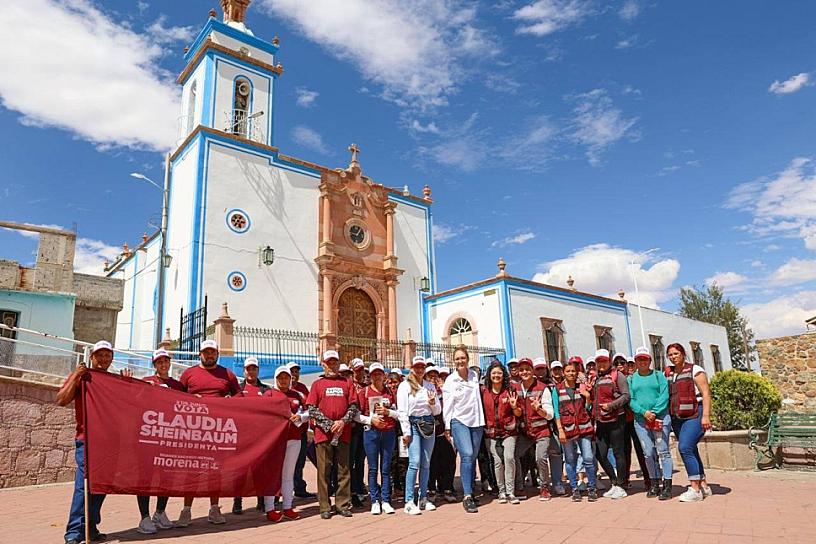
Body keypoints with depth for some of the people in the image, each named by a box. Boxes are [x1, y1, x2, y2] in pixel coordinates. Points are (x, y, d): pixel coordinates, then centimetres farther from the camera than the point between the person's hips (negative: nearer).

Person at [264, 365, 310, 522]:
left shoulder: (296, 395, 14)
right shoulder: (269, 393, 2)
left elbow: (307, 412, 16)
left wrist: (299, 417, -4)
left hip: (294, 438, 4)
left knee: (288, 475, 10)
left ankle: (287, 508, 17)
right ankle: (270, 509, 4)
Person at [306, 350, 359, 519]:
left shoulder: (347, 383, 10)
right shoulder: (317, 384, 7)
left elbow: (354, 406, 5)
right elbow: (312, 409, -1)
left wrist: (343, 422, -11)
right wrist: (329, 425, -10)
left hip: (343, 432, 1)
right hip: (323, 433, -1)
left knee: (344, 469, 5)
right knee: (324, 471, 2)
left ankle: (343, 504, 15)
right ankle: (325, 507, 10)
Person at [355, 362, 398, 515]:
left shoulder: (390, 391, 9)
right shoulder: (364, 392, 2)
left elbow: (398, 414, 10)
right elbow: (356, 415, 0)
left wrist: (387, 411, -7)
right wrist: (370, 419, -13)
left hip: (389, 432, 2)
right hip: (371, 432, -2)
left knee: (386, 468, 5)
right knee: (373, 468, 2)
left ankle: (385, 501, 12)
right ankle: (375, 501, 10)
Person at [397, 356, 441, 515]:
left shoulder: (430, 386, 12)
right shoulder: (405, 386, -2)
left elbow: (437, 411, 15)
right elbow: (402, 411, -6)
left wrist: (433, 403, -7)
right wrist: (406, 432, -10)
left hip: (428, 425, 5)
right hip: (413, 424, -5)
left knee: (426, 464, 8)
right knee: (414, 463, -11)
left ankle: (423, 499, 19)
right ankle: (409, 502, -6)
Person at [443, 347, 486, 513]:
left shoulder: (475, 375, 8)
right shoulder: (450, 380, -3)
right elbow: (447, 405, -3)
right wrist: (447, 426, -4)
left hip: (476, 420, 4)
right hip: (459, 421, -4)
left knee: (473, 457, 6)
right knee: (467, 455, -17)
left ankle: (469, 491, 19)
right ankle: (467, 496, -16)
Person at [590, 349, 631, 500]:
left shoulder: (617, 375, -3)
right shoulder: (596, 378, 16)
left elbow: (626, 396, -10)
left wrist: (610, 405, -20)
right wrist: (594, 419, 15)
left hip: (615, 420, -6)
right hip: (600, 421, 7)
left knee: (618, 452, 1)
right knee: (600, 454, 5)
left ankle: (620, 486, 12)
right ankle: (614, 483, 21)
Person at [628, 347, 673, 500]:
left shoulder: (659, 375, 6)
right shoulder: (631, 379, 12)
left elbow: (664, 396, -4)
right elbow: (630, 400, 4)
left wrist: (654, 412, -14)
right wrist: (644, 412, -11)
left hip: (660, 417, -2)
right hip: (640, 419, 2)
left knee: (663, 451, -5)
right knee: (648, 454, 4)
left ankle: (667, 486, -1)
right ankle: (654, 484, 15)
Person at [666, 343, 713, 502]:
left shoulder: (694, 370, -4)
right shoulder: (669, 374, 14)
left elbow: (706, 393, -9)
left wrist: (706, 416, -17)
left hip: (694, 414, -7)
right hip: (677, 417, 7)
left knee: (685, 447, -18)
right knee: (690, 451, 8)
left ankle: (695, 489, -13)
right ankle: (704, 486, 19)